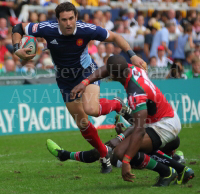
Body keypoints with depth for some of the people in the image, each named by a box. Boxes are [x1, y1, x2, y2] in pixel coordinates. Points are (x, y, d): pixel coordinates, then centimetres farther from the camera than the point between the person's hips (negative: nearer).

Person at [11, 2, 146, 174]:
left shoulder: (87, 30, -27)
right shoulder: (47, 29, -25)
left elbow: (114, 37, -12)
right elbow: (18, 28, -10)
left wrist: (132, 55, -20)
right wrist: (17, 49, -25)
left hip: (87, 72, -2)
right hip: (65, 79, 3)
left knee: (91, 109, -30)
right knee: (82, 123, 6)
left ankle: (115, 104, 3)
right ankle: (104, 155, 28)